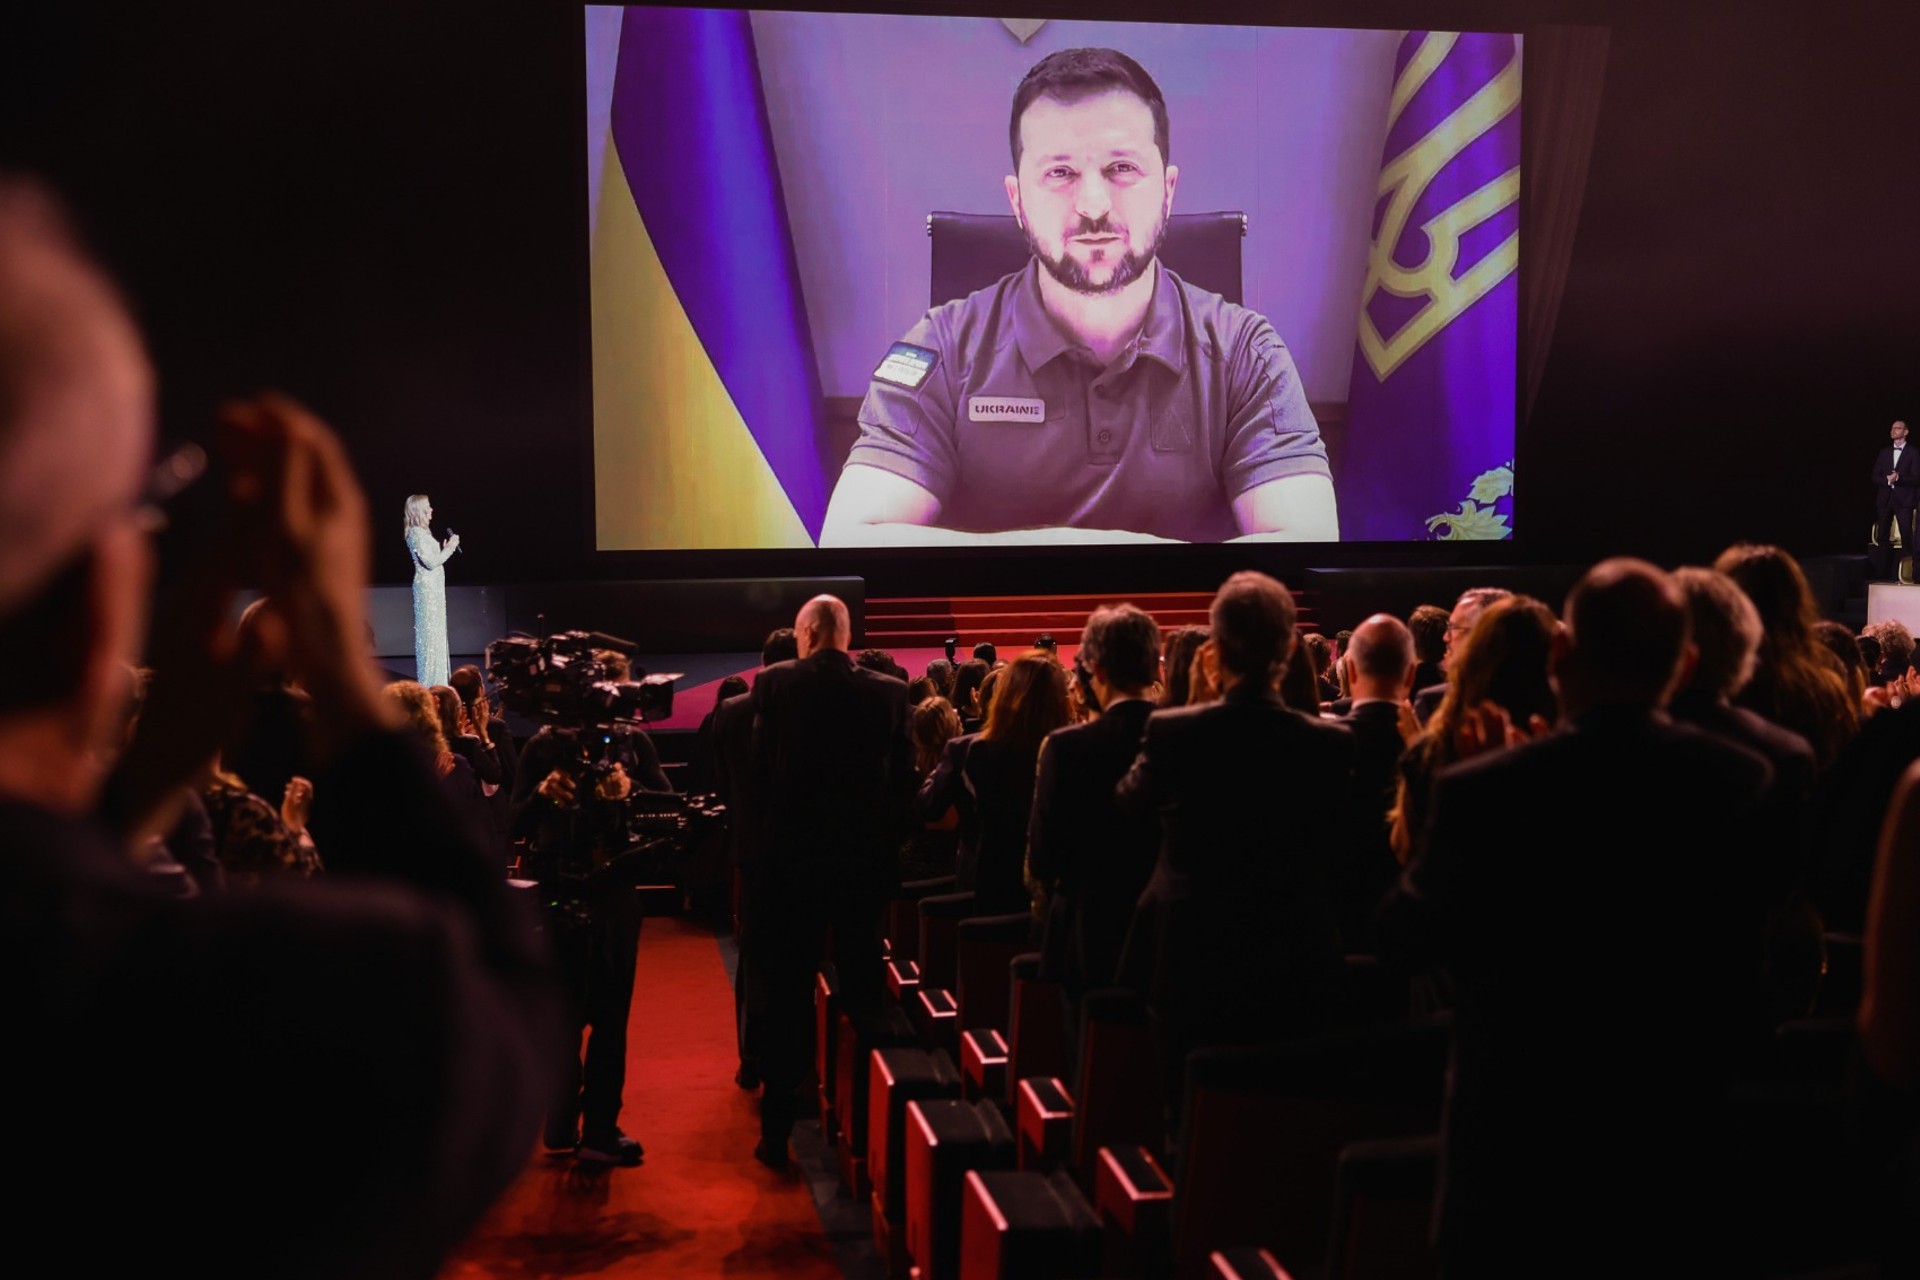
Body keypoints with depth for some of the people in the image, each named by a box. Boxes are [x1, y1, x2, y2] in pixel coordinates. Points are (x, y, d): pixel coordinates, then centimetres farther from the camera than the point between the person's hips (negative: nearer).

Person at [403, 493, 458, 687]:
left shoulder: (422, 532, 14)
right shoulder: (416, 533, -15)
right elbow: (430, 562, -19)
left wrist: (446, 548, 11)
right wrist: (449, 548, -11)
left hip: (433, 587, 10)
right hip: (426, 587, -10)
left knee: (435, 633, 13)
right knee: (429, 634, -6)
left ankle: (435, 680, 19)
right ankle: (429, 683, -1)